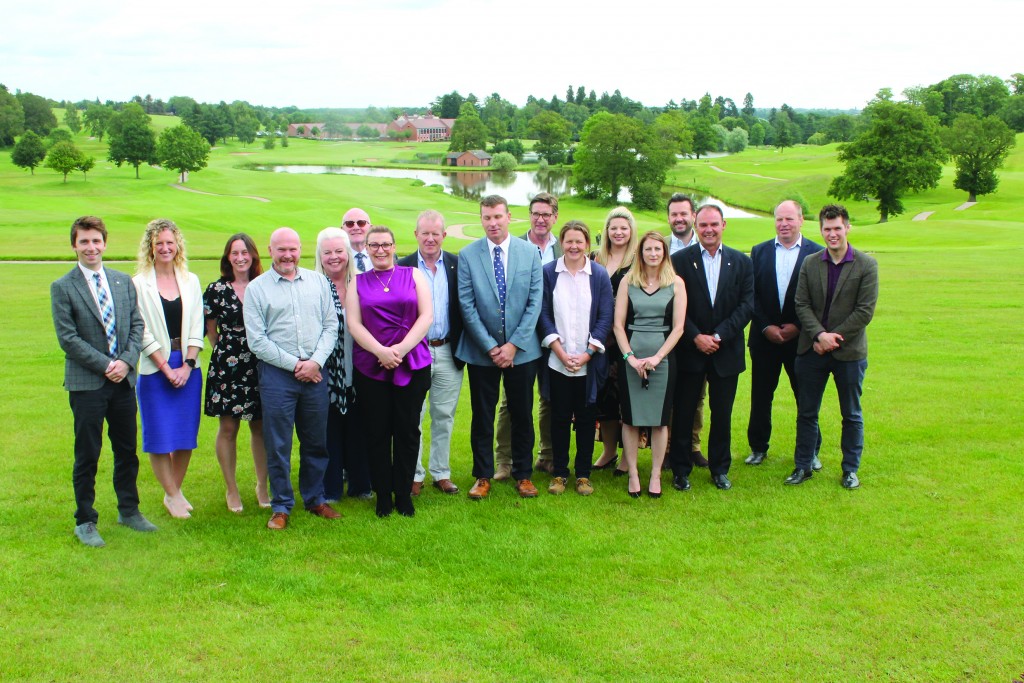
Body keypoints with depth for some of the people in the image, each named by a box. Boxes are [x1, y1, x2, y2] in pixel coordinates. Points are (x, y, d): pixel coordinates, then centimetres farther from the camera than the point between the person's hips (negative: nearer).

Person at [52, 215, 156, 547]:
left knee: (127, 451, 13)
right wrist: (106, 365, -14)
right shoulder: (62, 288, -4)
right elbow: (67, 338, -9)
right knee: (87, 456, 4)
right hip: (86, 383, -4)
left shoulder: (124, 281, 9)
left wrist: (126, 361, -9)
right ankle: (85, 522, 16)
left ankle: (128, 510, 29)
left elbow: (137, 325, 7)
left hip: (123, 381, 4)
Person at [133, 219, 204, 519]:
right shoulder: (139, 284, -3)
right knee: (159, 435, 0)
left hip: (188, 367, 3)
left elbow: (197, 327, 4)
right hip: (155, 368, -3)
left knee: (186, 434, 6)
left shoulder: (190, 281, 7)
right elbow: (142, 332, -6)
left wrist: (187, 365, -6)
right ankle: (172, 495, 13)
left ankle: (176, 490, 22)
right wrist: (166, 368, -9)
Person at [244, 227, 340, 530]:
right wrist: (294, 364, -9)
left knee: (316, 442, 11)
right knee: (278, 445, 3)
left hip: (315, 372, 3)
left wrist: (316, 362, -8)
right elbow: (257, 340, -5)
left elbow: (331, 325, 6)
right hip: (276, 373, -2)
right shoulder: (257, 288, 0)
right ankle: (281, 506, 15)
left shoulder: (318, 281, 9)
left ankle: (315, 499, 26)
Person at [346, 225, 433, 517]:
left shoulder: (413, 275, 8)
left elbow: (426, 315, -1)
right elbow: (353, 324, 0)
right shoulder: (358, 282, 10)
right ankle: (383, 496, 14)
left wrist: (401, 349, -13)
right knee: (377, 433, 3)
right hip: (370, 367, 1)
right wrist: (380, 351, -15)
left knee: (407, 430, 2)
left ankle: (404, 495, 14)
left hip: (412, 365, 0)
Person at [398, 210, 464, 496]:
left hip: (448, 352, 2)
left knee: (444, 416, 10)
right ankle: (414, 475, 17)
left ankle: (441, 472, 22)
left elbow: (464, 308, 4)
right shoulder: (403, 266, 0)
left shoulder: (457, 264, 4)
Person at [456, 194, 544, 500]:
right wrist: (490, 346, -10)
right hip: (481, 350, -1)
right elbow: (467, 305, -5)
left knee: (522, 414, 9)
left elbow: (535, 301, -3)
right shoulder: (467, 255, -3)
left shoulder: (529, 252, -1)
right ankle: (483, 476, 21)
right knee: (482, 416, 8)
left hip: (522, 349, 1)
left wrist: (514, 344, -10)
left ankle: (523, 474, 23)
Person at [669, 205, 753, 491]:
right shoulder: (680, 260, -1)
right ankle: (681, 470, 16)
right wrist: (696, 337, -15)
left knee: (722, 415, 9)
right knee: (683, 412, 4)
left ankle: (720, 469, 23)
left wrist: (719, 336, -12)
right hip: (690, 350, -1)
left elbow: (747, 305, -2)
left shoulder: (742, 262, 5)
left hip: (726, 351, 2)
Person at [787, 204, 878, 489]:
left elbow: (865, 311, -10)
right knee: (806, 412, 9)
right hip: (812, 350, 3)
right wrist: (820, 335, -15)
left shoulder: (866, 265, -5)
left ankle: (850, 469, 21)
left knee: (851, 415, 9)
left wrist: (833, 338, -14)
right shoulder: (809, 264, 4)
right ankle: (803, 466, 20)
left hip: (849, 351, -2)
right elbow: (802, 305, 0)